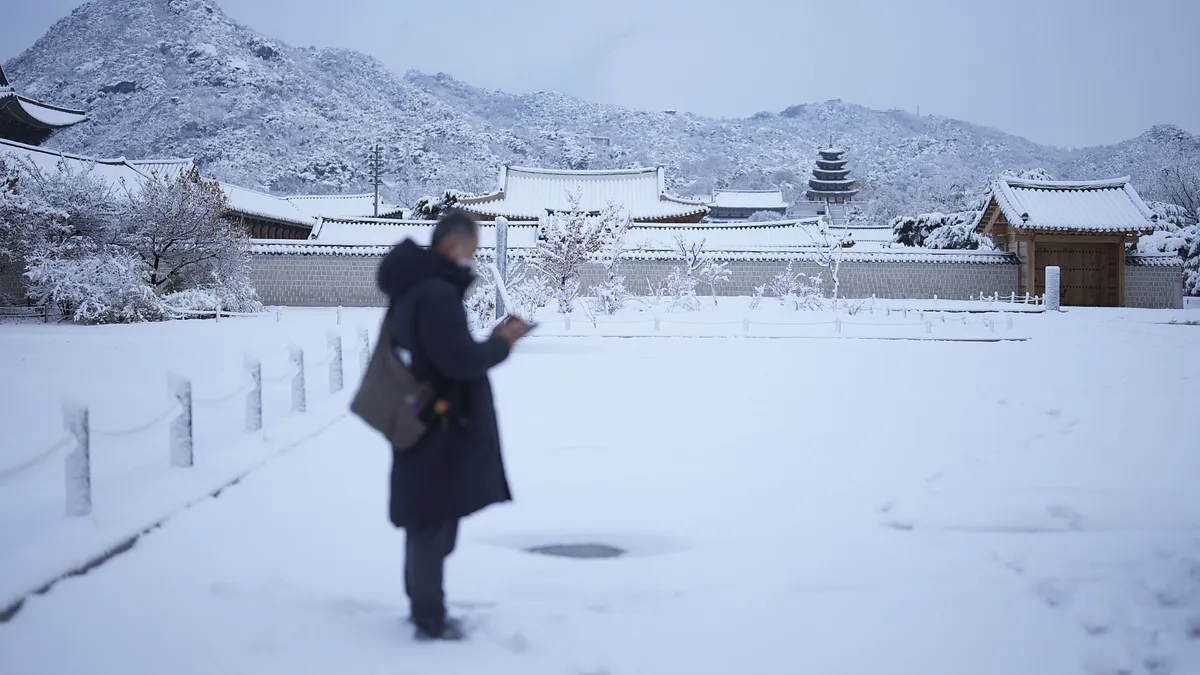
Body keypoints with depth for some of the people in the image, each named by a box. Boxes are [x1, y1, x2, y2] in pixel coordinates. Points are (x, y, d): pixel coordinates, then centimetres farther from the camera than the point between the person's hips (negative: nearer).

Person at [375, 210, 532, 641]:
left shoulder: (414, 290, 13)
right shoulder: (436, 293, -21)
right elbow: (461, 362, -24)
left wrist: (490, 339, 6)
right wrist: (501, 343, -8)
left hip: (424, 424, 11)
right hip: (439, 428, -11)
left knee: (427, 522, 19)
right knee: (435, 525, -1)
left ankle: (424, 608, 30)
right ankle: (430, 620, 8)